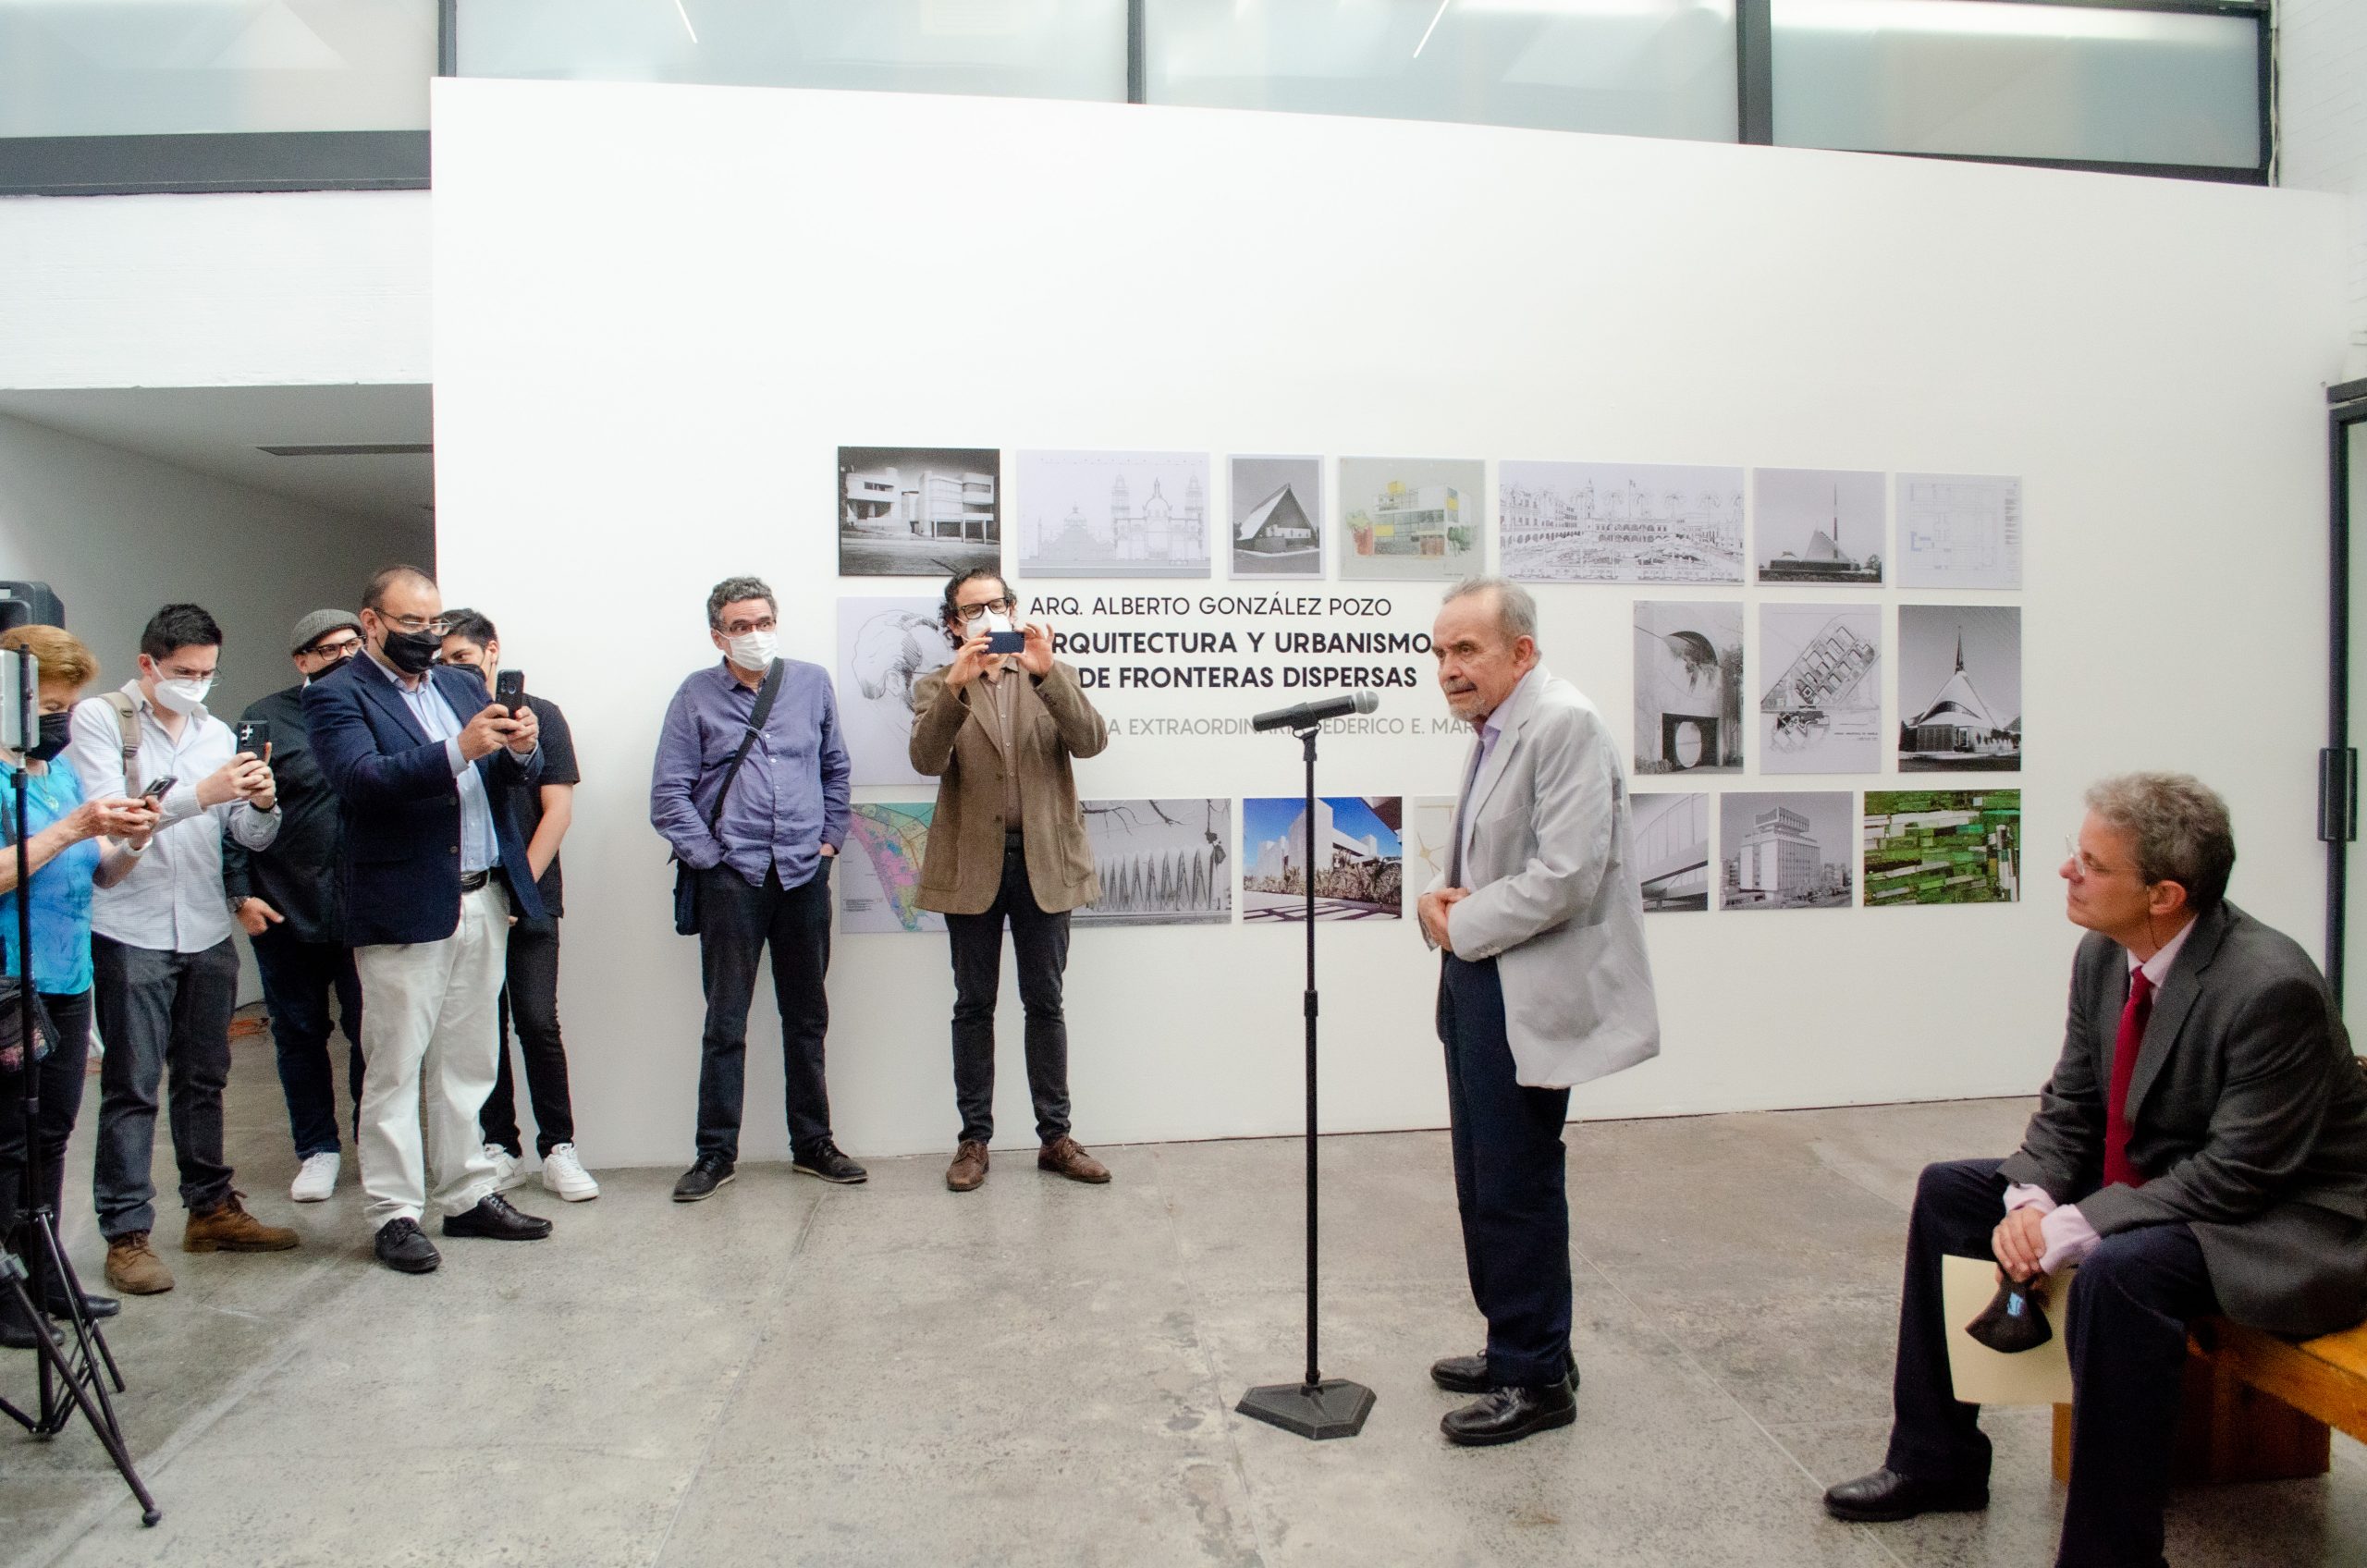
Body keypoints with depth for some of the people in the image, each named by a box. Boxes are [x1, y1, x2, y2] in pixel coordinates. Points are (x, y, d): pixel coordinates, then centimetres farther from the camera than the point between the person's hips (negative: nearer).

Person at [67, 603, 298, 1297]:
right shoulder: (98, 720, -3)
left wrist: (262, 802, -14)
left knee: (204, 1079, 13)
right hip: (131, 932, -5)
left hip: (206, 931, 5)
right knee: (132, 1087, 0)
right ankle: (126, 1235, 7)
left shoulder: (216, 733, 11)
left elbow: (254, 837, 7)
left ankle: (211, 1209, 23)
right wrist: (200, 794, -24)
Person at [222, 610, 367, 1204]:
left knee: (370, 1033, 4)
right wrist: (240, 892, -6)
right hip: (284, 911, 0)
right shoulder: (265, 718, 1)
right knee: (300, 1033, 11)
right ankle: (317, 1149, 24)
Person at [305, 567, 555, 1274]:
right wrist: (459, 750, -33)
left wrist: (520, 750, -13)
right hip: (404, 909, -6)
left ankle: (467, 1195, 23)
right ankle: (395, 1214, 13)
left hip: (483, 903, 6)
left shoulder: (463, 686, 16)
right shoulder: (337, 697, -4)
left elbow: (515, 780, 10)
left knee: (468, 1064, 13)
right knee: (394, 1069, 3)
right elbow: (362, 778, -20)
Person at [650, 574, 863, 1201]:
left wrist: (831, 836, 8)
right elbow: (669, 790, -1)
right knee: (726, 1021, 3)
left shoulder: (812, 683, 8)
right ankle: (716, 1152, 15)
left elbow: (836, 768, 16)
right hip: (733, 876, -3)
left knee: (807, 1017, 11)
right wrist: (705, 855, -7)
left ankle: (812, 1142, 23)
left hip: (805, 873, 3)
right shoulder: (696, 695, 0)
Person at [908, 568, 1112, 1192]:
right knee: (974, 1005, 8)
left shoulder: (1051, 677, 8)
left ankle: (1055, 1137, 17)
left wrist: (1045, 672, -22)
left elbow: (1091, 741, -10)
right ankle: (974, 1139, 18)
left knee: (1045, 1003, 8)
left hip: (1043, 860, 1)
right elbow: (926, 759, -14)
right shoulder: (938, 687, 6)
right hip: (972, 864, 0)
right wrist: (956, 685, -27)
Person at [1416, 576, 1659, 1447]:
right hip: (1478, 984, 10)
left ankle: (1537, 1379, 17)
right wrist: (1441, 896, 4)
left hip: (1527, 996, -9)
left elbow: (1565, 877, -23)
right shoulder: (1494, 730, 14)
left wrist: (1463, 924, -13)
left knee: (1517, 1187, 0)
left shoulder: (1565, 724, -16)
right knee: (1485, 1183, 17)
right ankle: (1518, 1346, 33)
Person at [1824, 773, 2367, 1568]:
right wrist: (2032, 1199, -14)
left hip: (2283, 1226, -9)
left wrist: (2077, 1228, -27)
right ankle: (1936, 1460, 15)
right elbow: (2070, 1103, 4)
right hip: (2148, 1185, 9)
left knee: (2119, 1273, -37)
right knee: (1948, 1190, 5)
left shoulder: (2271, 986, -27)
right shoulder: (2104, 953, -3)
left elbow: (2239, 1173, -26)